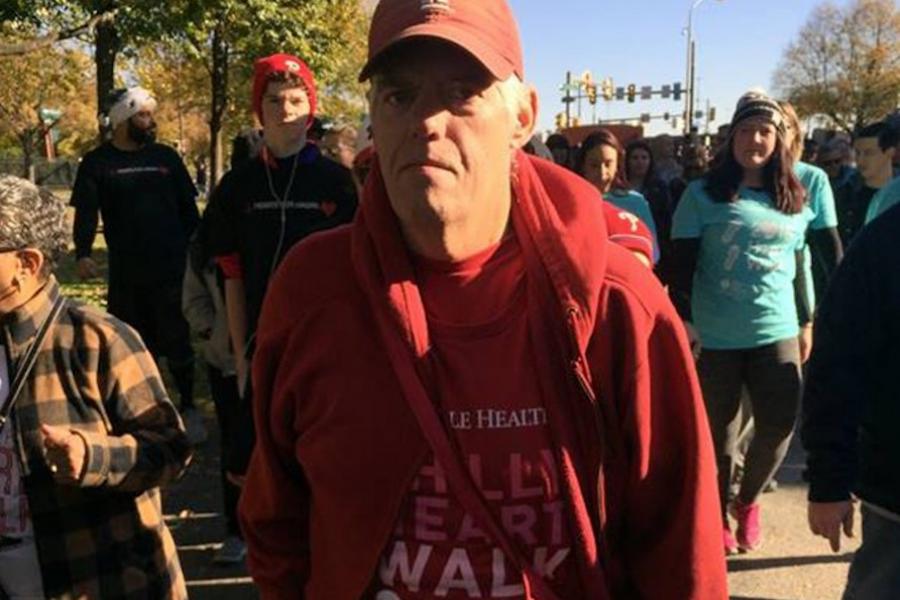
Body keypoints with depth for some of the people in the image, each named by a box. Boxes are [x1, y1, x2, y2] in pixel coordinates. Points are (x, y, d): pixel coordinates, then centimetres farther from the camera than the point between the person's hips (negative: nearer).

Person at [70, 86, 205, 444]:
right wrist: (83, 254, -20)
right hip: (126, 274, 0)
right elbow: (85, 213, -4)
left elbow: (188, 209, 10)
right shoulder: (98, 163, 2)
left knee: (177, 341, 2)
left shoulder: (166, 157, 7)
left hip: (173, 269, 0)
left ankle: (189, 408, 15)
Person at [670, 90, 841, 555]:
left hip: (777, 333, 3)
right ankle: (718, 515, 28)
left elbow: (800, 268, 15)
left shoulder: (796, 201, 7)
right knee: (719, 432, 7)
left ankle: (748, 501, 27)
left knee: (779, 427, -2)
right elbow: (682, 266, -6)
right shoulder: (703, 195, -4)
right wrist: (684, 321, -14)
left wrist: (805, 324, 17)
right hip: (715, 337, -3)